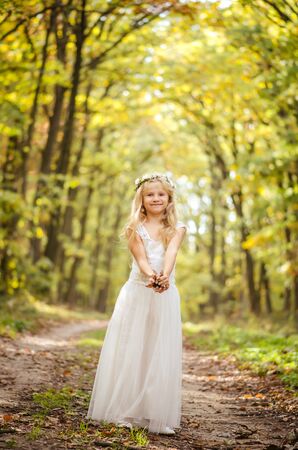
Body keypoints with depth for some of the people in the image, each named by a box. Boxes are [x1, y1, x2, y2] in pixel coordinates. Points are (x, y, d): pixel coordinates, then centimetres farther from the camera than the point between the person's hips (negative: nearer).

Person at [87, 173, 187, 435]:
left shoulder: (176, 228, 7)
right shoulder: (135, 228, 5)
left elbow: (171, 253, -14)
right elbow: (141, 258, -12)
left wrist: (165, 276, -35)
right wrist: (151, 276, -34)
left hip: (166, 295, 1)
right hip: (136, 293, 0)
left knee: (161, 354, 0)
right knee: (130, 351, 1)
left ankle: (159, 415, 5)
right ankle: (126, 412, 8)